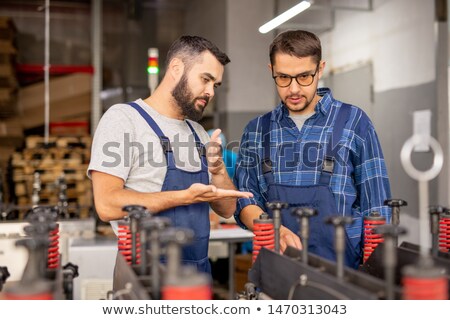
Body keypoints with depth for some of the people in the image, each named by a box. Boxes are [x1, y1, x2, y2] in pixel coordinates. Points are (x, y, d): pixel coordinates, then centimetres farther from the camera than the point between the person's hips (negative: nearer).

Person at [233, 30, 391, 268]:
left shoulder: (353, 122, 2)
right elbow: (245, 201, 8)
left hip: (342, 267, -2)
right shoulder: (257, 131, 10)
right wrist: (276, 230, -11)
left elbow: (376, 211, 3)